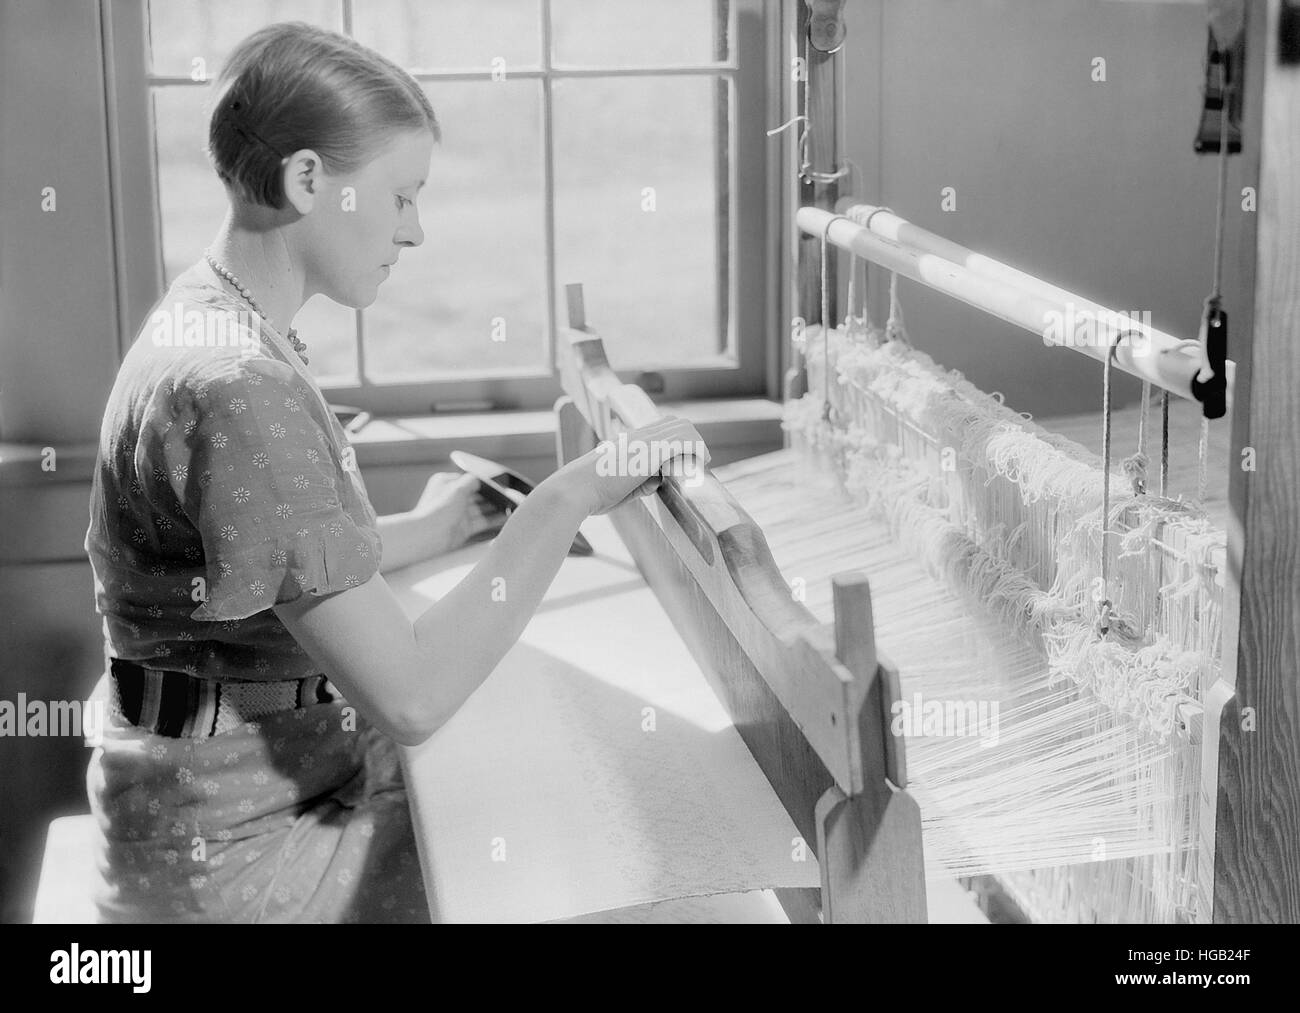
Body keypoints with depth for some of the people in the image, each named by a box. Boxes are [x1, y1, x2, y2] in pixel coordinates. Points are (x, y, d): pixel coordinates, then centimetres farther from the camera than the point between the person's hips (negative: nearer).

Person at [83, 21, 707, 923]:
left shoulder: (213, 323, 6)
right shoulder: (236, 391, -26)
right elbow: (410, 697, -28)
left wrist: (422, 533, 9)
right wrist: (569, 499, -24)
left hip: (276, 776, 10)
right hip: (242, 849, -9)